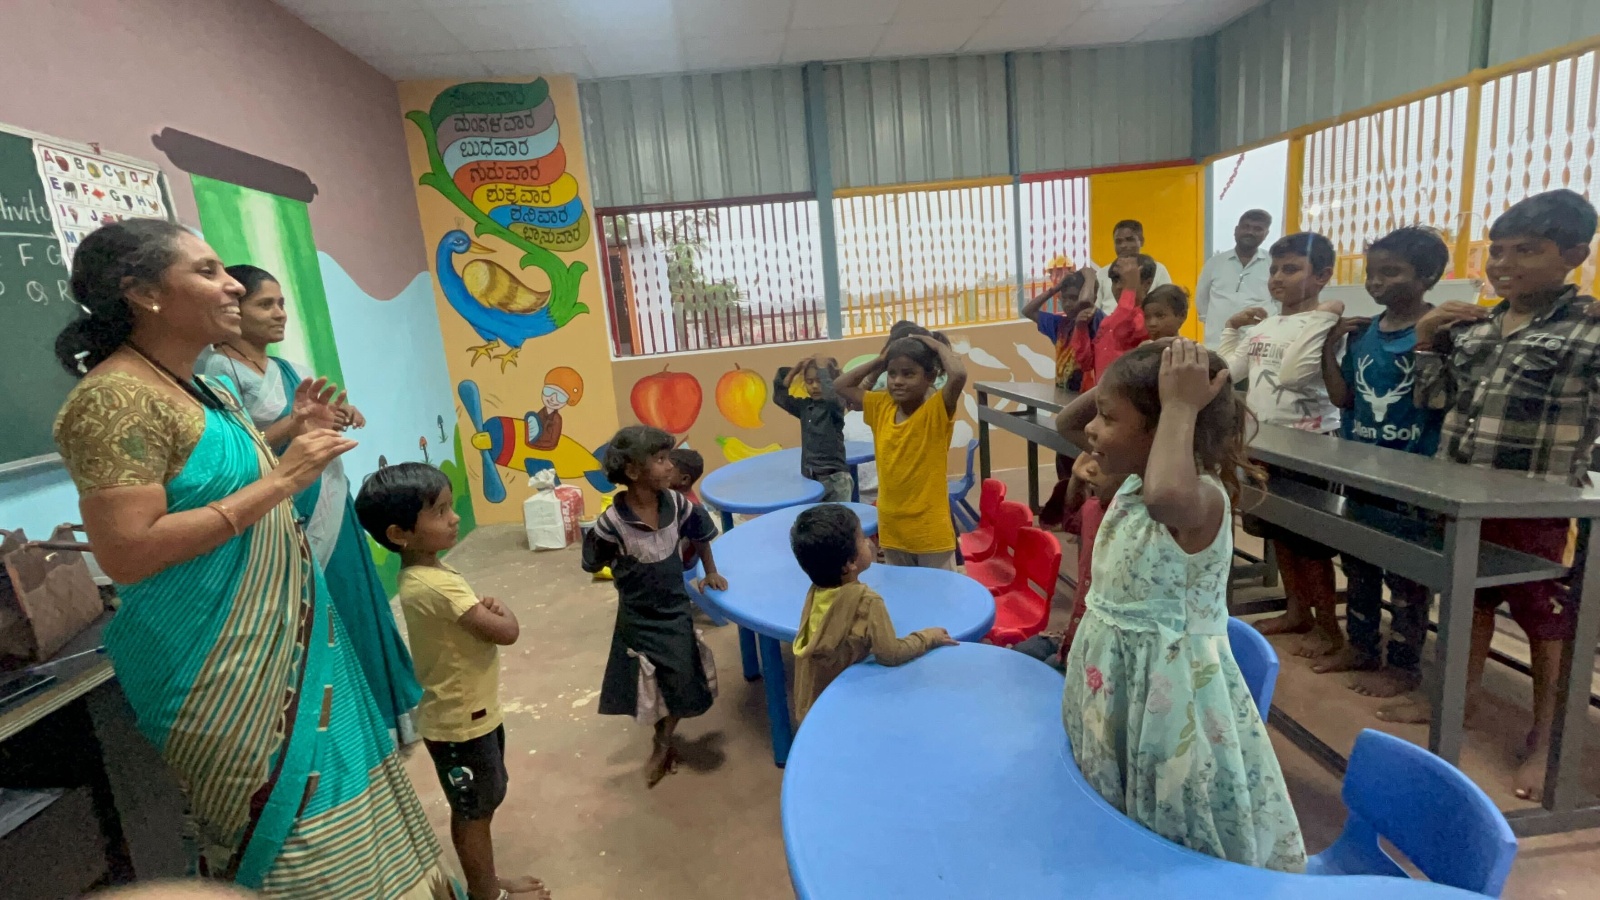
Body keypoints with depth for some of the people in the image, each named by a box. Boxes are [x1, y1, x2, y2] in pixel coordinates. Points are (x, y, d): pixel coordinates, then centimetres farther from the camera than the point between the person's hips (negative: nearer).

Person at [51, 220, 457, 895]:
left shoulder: (207, 391, 10)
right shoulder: (113, 398, -17)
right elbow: (125, 554, -24)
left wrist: (298, 435, 7)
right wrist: (279, 480, -24)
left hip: (283, 636, 9)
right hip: (216, 664, -9)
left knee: (322, 784, 19)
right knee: (274, 821, 5)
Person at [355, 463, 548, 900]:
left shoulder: (429, 571, 1)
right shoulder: (434, 585, -30)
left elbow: (475, 620, 8)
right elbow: (506, 632, -28)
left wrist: (485, 608, -14)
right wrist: (502, 611, -6)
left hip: (472, 711, 9)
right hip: (461, 721, -9)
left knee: (485, 803, 24)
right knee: (474, 813, 12)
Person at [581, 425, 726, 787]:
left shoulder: (675, 502, -14)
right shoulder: (612, 521, -25)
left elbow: (700, 534, 6)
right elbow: (594, 564, -8)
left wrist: (710, 572, 9)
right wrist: (626, 565, -12)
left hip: (676, 609, 3)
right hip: (638, 618, -3)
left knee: (682, 684, 9)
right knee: (651, 689, 13)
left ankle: (662, 746, 35)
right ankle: (663, 745, 41)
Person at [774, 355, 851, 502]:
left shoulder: (835, 406, -8)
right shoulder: (804, 406, 9)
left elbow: (830, 396, -30)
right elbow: (779, 397, 5)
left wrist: (823, 369, -17)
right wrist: (794, 369, 1)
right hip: (809, 479, 6)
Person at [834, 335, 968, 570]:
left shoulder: (937, 409, -14)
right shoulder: (882, 406, 2)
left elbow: (958, 375, -33)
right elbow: (841, 386, 8)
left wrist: (939, 346, -15)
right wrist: (878, 362, 2)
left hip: (931, 530, -5)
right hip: (891, 528, 6)